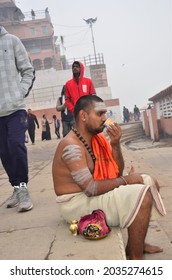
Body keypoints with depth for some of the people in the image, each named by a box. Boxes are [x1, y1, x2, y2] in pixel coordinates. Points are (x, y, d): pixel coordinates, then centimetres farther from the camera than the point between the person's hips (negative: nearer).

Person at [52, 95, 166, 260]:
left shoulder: (97, 138, 4)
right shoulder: (72, 146, -23)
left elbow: (117, 173, 6)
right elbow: (91, 189, -27)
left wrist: (115, 144, -10)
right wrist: (126, 180, -16)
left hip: (94, 193, 9)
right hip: (78, 203, -9)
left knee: (149, 183, 10)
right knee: (142, 196, -22)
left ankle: (135, 244, 18)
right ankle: (135, 259, -7)